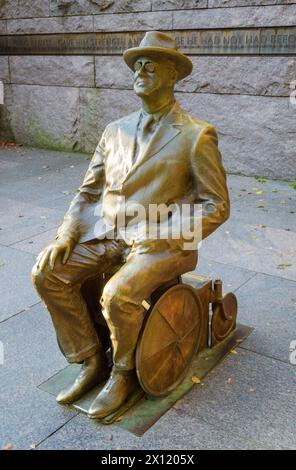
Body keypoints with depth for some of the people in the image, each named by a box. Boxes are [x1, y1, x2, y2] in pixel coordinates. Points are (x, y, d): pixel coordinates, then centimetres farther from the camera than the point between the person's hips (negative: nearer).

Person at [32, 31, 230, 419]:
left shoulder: (197, 135, -3)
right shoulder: (115, 131, 13)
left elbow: (217, 206, -5)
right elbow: (88, 192, 13)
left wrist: (165, 240, -16)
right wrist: (65, 237, -4)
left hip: (160, 241, -5)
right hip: (104, 233, 6)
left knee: (118, 296, -30)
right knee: (47, 273, -13)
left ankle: (123, 372, 3)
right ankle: (91, 361, 4)